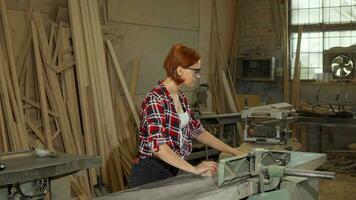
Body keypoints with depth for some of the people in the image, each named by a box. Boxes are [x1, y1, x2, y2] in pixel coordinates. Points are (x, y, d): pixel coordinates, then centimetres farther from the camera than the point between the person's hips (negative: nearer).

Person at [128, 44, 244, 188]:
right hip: (151, 173, -8)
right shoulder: (155, 99, -20)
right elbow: (157, 145, -29)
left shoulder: (180, 98, 7)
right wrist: (194, 169, -33)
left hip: (172, 172, 8)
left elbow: (198, 131, 15)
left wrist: (235, 152, 13)